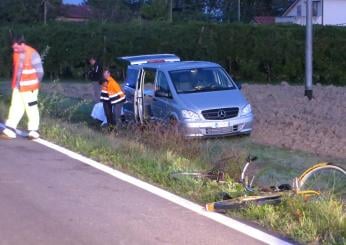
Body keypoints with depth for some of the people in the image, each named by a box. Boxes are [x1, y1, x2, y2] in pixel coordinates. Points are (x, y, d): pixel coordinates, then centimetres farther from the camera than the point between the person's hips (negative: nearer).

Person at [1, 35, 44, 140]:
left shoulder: (32, 54, -15)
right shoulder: (16, 54, 6)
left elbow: (39, 72, -11)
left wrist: (34, 84, 0)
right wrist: (15, 82, 12)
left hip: (29, 88, -6)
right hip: (17, 87, 6)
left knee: (31, 109, 3)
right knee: (15, 108, 4)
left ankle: (33, 131, 13)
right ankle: (9, 130, 4)